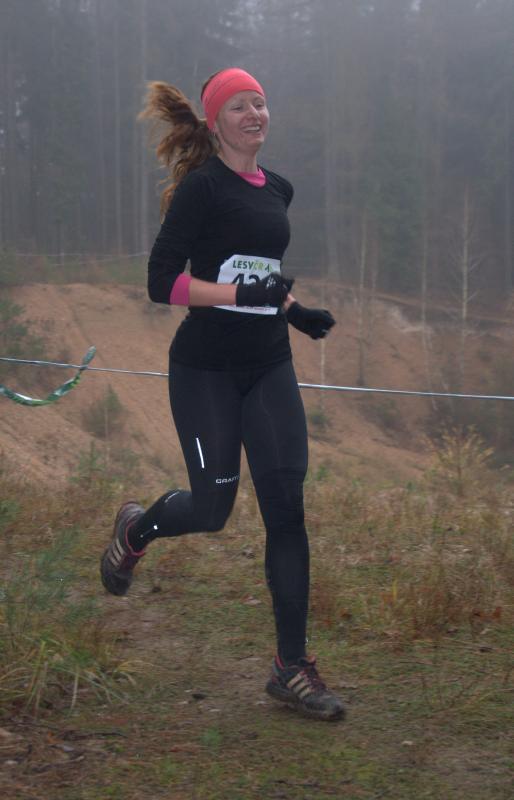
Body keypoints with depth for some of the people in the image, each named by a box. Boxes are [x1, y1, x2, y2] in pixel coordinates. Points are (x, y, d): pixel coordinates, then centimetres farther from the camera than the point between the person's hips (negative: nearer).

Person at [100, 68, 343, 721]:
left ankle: (292, 667, 2)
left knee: (286, 508, -3)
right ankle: (136, 528, 35)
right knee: (212, 507, -1)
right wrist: (240, 293, -25)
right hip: (206, 370, -6)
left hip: (268, 368, 6)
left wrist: (293, 310, 15)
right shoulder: (201, 188, -10)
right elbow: (162, 282, -16)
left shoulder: (277, 190, 12)